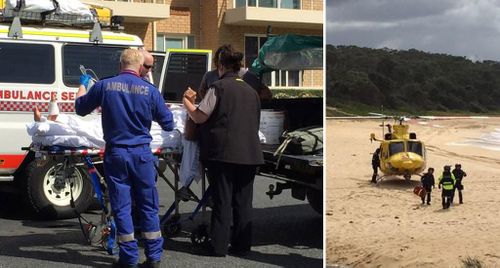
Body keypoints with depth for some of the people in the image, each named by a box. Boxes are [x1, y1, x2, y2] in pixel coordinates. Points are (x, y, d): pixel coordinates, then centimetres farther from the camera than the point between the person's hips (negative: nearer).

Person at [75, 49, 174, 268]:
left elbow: (80, 108, 12)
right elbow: (168, 124, 2)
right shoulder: (150, 91, -5)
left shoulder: (104, 86, -4)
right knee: (148, 207, 10)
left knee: (121, 207, 6)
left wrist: (82, 86, 31)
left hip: (115, 153, 0)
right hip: (141, 153, 0)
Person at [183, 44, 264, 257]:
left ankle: (218, 246, 0)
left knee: (222, 201, -1)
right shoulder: (251, 91, 14)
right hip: (249, 154, 5)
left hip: (223, 153, -5)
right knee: (243, 201, 9)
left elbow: (199, 117, -8)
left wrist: (186, 101, 10)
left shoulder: (219, 87, -5)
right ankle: (242, 245, 12)